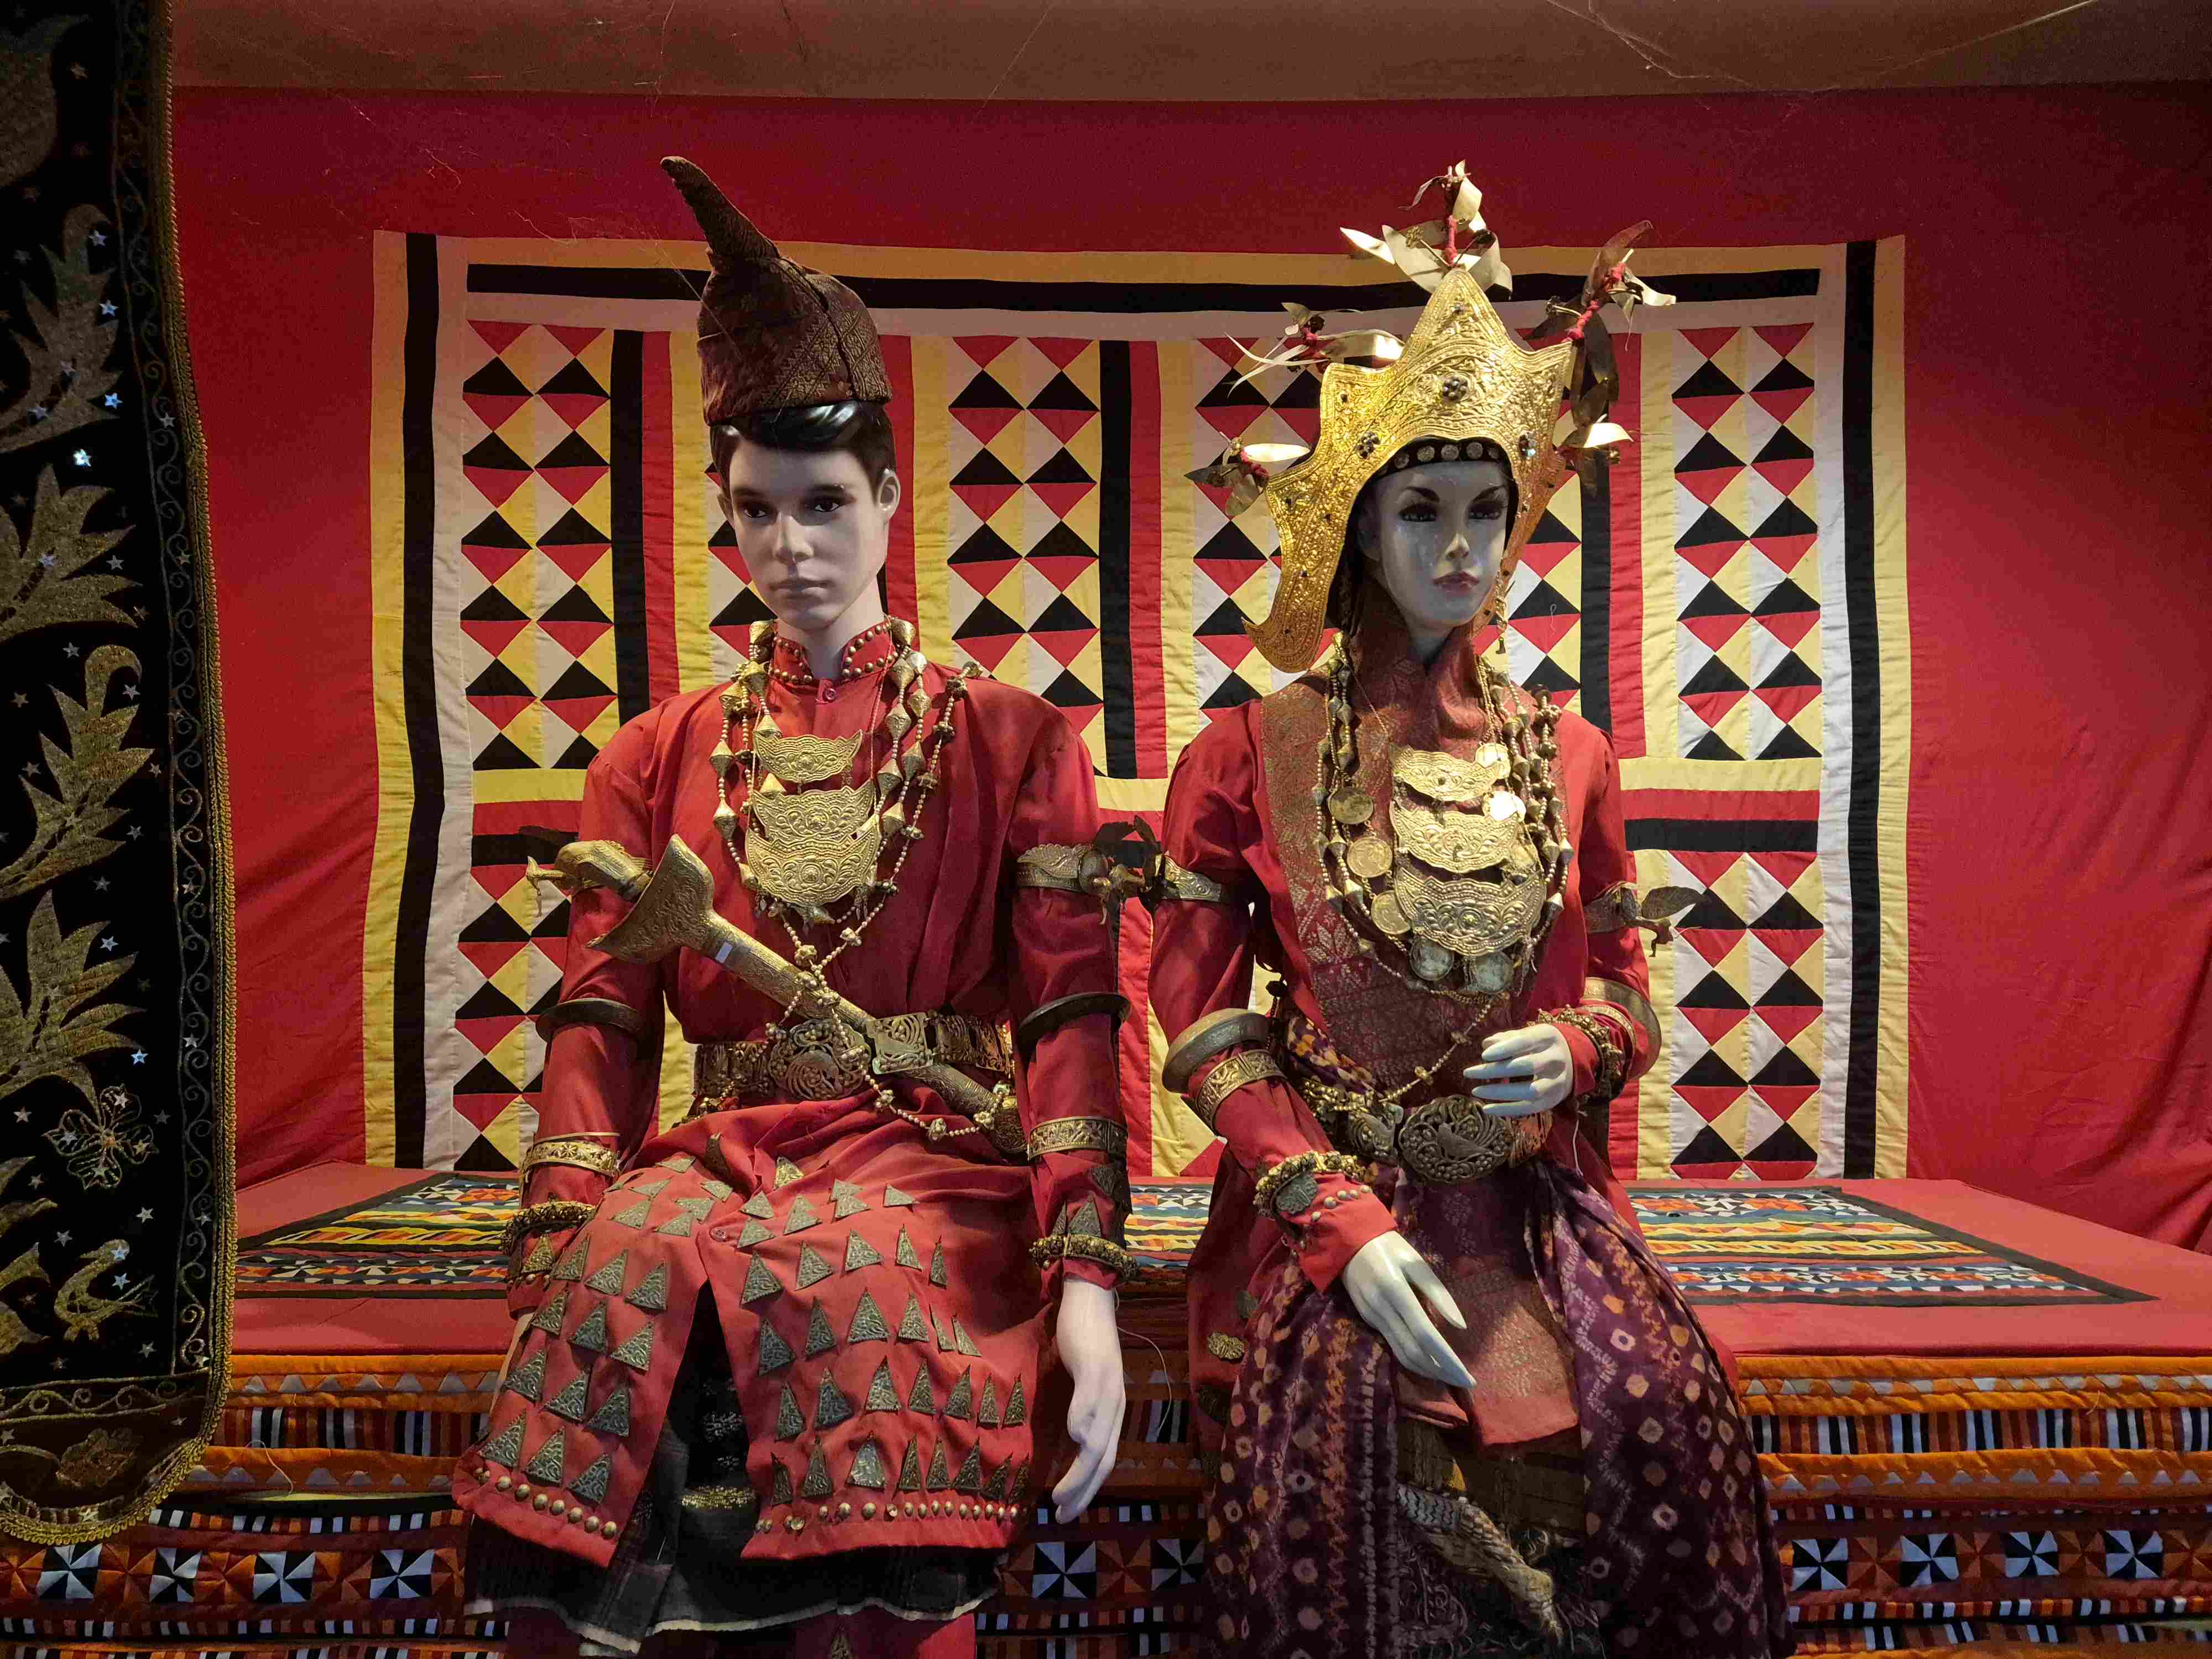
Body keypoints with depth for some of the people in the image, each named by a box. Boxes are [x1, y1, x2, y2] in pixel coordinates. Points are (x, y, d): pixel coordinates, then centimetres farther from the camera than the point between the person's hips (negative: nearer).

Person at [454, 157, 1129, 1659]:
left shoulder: (1018, 743, 6)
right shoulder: (660, 758, 14)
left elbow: (1075, 1019, -3)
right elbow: (601, 1027, 6)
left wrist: (1085, 1280, -16)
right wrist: (557, 1269, -9)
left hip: (940, 1165, -2)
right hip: (726, 1155, 2)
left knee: (838, 1279, -34)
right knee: (634, 1263, -30)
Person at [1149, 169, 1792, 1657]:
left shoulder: (1568, 756, 10)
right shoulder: (1247, 756, 1)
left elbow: (1625, 989, 16)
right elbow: (1205, 1023, -3)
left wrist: (1572, 1046, -9)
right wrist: (1344, 1225, -14)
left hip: (1530, 1191, 3)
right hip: (1323, 1196, -2)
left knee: (1660, 1400, -23)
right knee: (1337, 1411, -29)